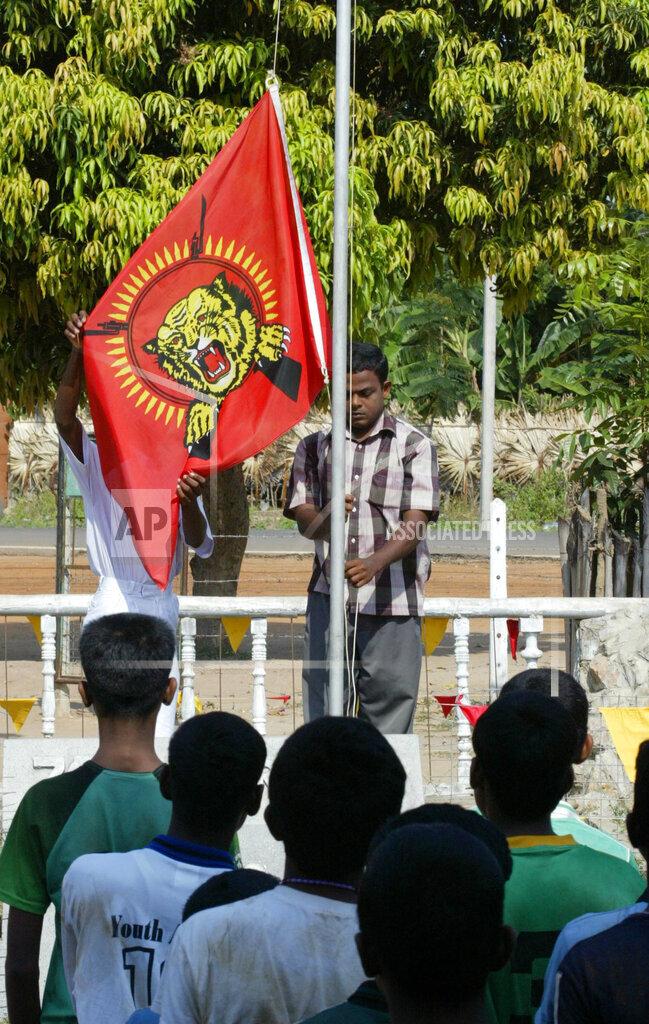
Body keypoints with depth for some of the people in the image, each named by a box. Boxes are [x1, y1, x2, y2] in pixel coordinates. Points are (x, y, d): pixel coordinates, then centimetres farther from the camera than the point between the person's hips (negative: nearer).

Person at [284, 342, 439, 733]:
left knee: (390, 715, -1)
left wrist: (374, 562, -27)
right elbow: (303, 520, 7)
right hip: (329, 598, 2)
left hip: (392, 601, -2)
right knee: (321, 708, -2)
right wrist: (325, 517, -18)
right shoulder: (315, 447, 12)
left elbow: (415, 524, -8)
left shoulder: (414, 446, 2)